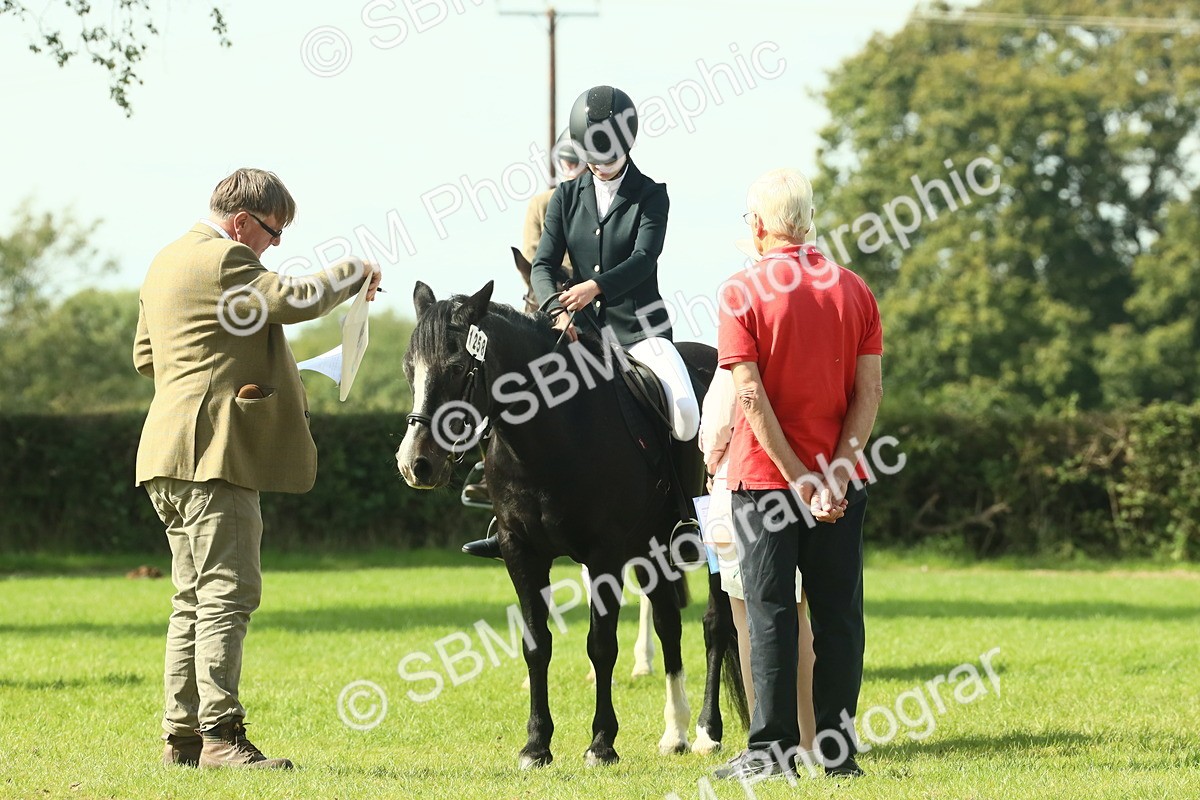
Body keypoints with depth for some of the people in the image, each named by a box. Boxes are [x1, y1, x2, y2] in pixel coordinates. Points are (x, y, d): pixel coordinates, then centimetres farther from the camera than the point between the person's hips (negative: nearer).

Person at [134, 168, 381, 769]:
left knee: (195, 597, 12)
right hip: (215, 449, -10)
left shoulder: (167, 261, 20)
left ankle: (183, 736, 12)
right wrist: (355, 273, -5)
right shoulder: (224, 260, -11)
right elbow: (294, 300, -22)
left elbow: (144, 354, 28)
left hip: (171, 449, 10)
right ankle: (220, 735, -17)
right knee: (228, 591, -12)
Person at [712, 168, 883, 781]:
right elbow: (870, 391, -3)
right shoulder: (854, 290, 4)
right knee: (837, 612, 7)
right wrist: (834, 472, -9)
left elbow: (752, 397, -14)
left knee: (771, 613, 1)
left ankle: (773, 749, 0)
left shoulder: (742, 293, -7)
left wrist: (798, 478, -13)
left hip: (766, 478, -3)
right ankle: (839, 748, 8)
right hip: (840, 477, 3)